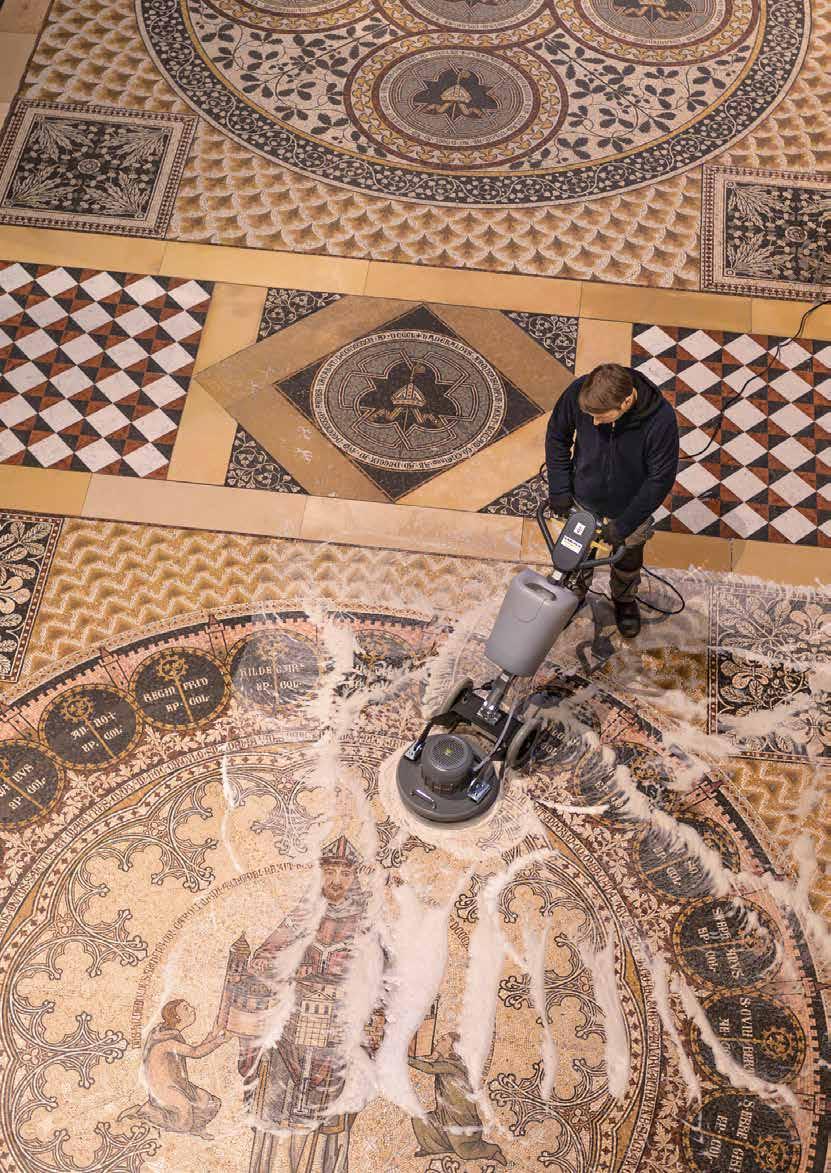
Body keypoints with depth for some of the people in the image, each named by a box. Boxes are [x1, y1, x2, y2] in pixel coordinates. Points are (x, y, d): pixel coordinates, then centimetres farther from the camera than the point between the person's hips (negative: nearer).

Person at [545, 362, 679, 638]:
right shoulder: (578, 393, -31)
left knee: (627, 561, 27)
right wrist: (559, 489, -9)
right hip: (583, 501, 2)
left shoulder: (661, 419, -37)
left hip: (629, 508, -1)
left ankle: (625, 600, 59)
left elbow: (661, 478, -24)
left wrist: (624, 524, -21)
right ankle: (574, 594, 60)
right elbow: (557, 436, -10)